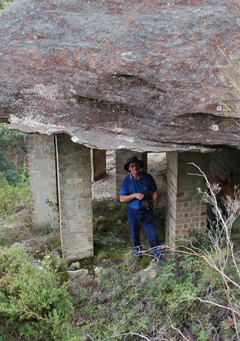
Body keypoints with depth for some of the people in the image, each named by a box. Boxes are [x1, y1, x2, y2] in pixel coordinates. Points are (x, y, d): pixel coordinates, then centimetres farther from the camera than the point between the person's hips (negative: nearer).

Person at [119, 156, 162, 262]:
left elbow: (155, 191, 6)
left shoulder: (148, 177, -4)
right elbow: (122, 199, -8)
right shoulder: (126, 181, -6)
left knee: (152, 235, -2)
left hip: (147, 211, 0)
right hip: (133, 212, 1)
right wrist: (135, 195, -22)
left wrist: (154, 202, -13)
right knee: (134, 235, 14)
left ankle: (158, 256, 12)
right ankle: (137, 253, 38)